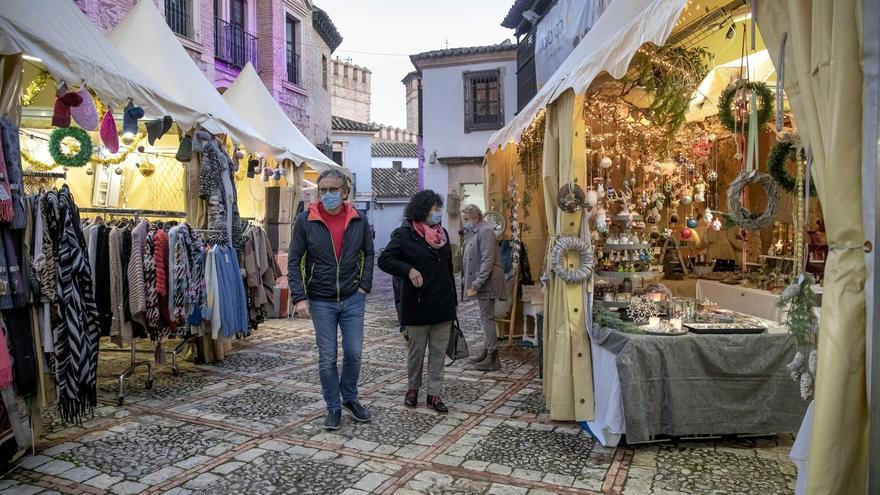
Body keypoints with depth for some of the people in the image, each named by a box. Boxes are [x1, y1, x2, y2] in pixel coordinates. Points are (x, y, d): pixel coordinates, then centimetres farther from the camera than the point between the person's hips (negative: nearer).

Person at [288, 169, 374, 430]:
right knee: (327, 358, 6)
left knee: (354, 352, 7)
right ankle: (333, 407, 23)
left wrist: (364, 286, 0)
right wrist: (299, 297, -13)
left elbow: (368, 254, 10)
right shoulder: (305, 220, -7)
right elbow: (294, 261, -5)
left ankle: (350, 398, 31)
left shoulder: (359, 220, -1)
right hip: (321, 301, -1)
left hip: (352, 299, 2)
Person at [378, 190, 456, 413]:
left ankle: (434, 394, 18)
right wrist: (409, 270, -25)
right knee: (416, 352, 10)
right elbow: (384, 260, -11)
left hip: (443, 305, 5)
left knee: (439, 352, 8)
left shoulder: (443, 233, 10)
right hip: (418, 305, -5)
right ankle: (413, 388, 30)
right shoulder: (405, 234, -8)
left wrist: (453, 300, 14)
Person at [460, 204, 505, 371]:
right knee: (485, 318, 16)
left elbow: (488, 260, -21)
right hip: (481, 282, 9)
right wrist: (470, 281, 11)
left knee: (487, 318, -5)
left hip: (487, 282, -9)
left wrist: (476, 284, -22)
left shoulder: (485, 231, -14)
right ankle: (486, 351, 26)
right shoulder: (474, 232, 16)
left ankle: (493, 358, 1)